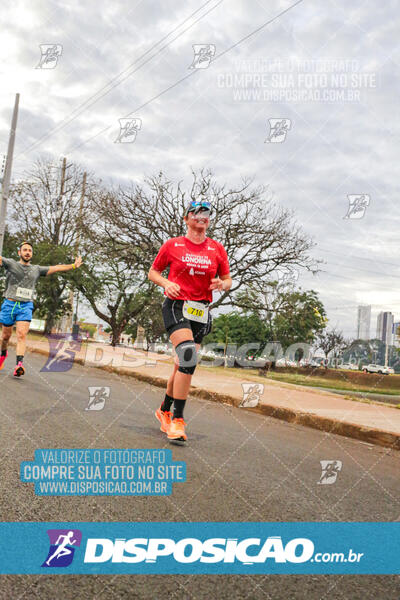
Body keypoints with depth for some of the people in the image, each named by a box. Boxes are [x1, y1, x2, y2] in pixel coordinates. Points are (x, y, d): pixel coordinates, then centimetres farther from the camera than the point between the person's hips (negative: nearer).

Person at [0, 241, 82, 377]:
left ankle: (19, 365, -26)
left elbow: (56, 268, 11)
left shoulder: (37, 269, 14)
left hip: (26, 306, 1)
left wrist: (73, 265, 3)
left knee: (22, 335, -15)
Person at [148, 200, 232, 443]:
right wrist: (166, 283, -9)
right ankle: (177, 420, -16)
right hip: (176, 306, -3)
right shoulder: (172, 245, 4)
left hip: (200, 312, 3)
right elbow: (153, 272, 11)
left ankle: (165, 411, 29)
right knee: (189, 356, -23)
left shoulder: (217, 249, 9)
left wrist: (222, 284, -9)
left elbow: (228, 280, 14)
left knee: (183, 366, 7)